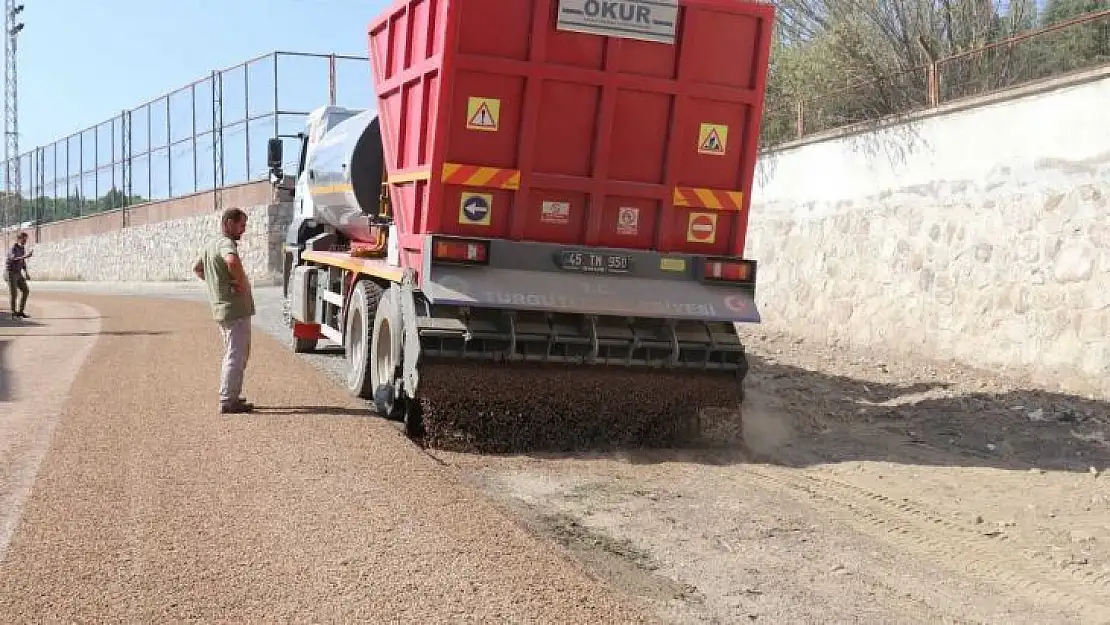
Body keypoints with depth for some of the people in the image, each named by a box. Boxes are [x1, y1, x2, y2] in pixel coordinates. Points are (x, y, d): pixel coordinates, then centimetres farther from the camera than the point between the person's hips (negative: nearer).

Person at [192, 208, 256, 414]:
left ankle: (232, 396, 26)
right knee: (236, 355, -5)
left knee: (234, 354, 20)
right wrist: (242, 282, -24)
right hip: (236, 309, -10)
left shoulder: (210, 244, 16)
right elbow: (232, 261, -39)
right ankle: (228, 401, -3)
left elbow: (197, 268, 32)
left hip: (221, 309, 10)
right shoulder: (226, 243, -15)